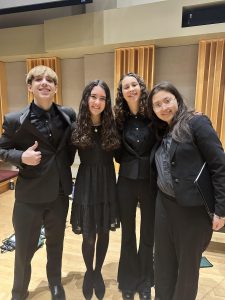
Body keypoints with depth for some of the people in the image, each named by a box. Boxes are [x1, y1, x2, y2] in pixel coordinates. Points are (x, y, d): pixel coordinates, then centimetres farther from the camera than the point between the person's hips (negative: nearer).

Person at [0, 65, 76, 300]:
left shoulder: (69, 115, -3)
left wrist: (65, 165, 2)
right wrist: (21, 157, -19)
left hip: (59, 193, 3)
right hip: (29, 195, -2)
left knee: (56, 244, 22)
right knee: (24, 249, 15)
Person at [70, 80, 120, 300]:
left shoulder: (112, 127, -2)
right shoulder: (76, 127, -6)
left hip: (107, 185, 2)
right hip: (86, 186, -1)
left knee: (104, 233, 15)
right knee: (88, 236, 9)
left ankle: (98, 273, 42)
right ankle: (88, 273, 40)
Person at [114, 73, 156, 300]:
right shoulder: (119, 119, 1)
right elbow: (117, 151, 9)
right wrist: (126, 161, -6)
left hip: (151, 181, -1)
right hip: (126, 181, 2)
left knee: (148, 234, 13)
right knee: (127, 234, 14)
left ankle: (144, 281, 38)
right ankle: (129, 281, 37)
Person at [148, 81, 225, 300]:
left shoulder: (196, 122, -9)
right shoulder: (161, 132, 11)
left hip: (193, 207, -6)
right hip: (164, 204, 6)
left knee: (188, 262, 13)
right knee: (163, 259, 17)